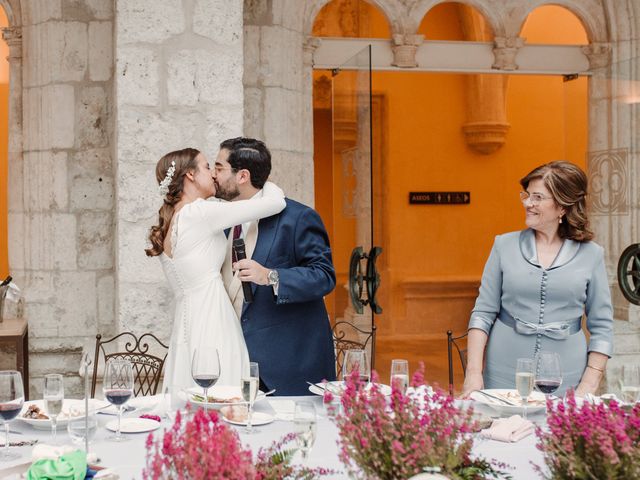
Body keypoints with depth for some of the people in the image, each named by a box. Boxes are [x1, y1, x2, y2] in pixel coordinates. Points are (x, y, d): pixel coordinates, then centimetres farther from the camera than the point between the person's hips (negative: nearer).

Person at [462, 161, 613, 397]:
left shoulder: (590, 254, 1)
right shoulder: (505, 245, 2)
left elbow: (601, 327, 3)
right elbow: (483, 313, 2)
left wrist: (589, 384, -5)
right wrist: (474, 372, -7)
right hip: (504, 377, 1)